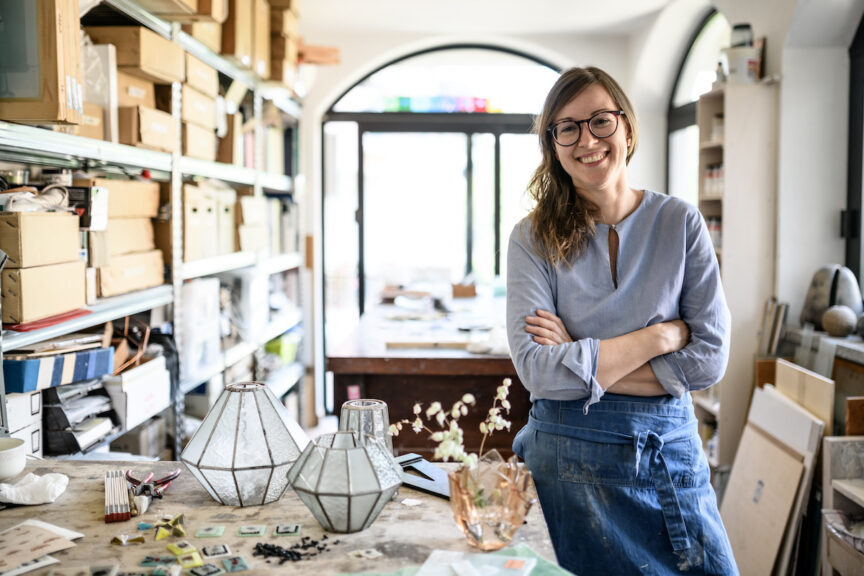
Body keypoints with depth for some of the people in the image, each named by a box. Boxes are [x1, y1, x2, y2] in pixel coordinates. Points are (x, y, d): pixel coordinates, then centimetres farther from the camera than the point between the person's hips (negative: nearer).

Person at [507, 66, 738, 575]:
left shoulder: (680, 222, 0)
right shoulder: (534, 239, -4)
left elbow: (710, 357, -6)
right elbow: (536, 369, -14)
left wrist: (583, 361, -12)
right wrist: (659, 336, -15)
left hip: (671, 446, 2)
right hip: (571, 456, -1)